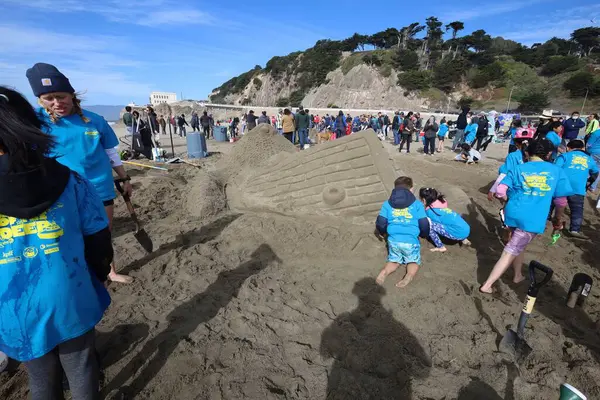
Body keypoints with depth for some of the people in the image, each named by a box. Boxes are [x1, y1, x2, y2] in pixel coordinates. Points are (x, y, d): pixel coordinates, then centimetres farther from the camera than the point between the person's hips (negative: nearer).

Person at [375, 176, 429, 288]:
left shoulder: (387, 204, 5)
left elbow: (380, 223, 3)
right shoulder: (417, 204, 1)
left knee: (394, 261, 24)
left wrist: (382, 233, 25)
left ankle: (385, 272, -7)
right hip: (411, 241, -1)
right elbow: (424, 224, 1)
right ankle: (410, 274, -9)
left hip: (393, 240, 2)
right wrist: (424, 235, 24)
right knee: (414, 261, 23)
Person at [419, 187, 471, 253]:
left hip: (459, 233, -8)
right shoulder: (441, 203, 11)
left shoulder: (430, 211, -10)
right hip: (467, 230, 8)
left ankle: (441, 247, 3)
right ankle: (464, 239, 27)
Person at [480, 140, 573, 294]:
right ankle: (486, 285, 0)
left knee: (519, 245, 28)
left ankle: (518, 275, 46)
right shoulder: (556, 170, 3)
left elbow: (500, 191, -5)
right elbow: (561, 200, 7)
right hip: (533, 220, -3)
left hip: (513, 214, 3)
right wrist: (558, 218, 24)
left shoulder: (518, 169, 5)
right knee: (510, 253, 0)